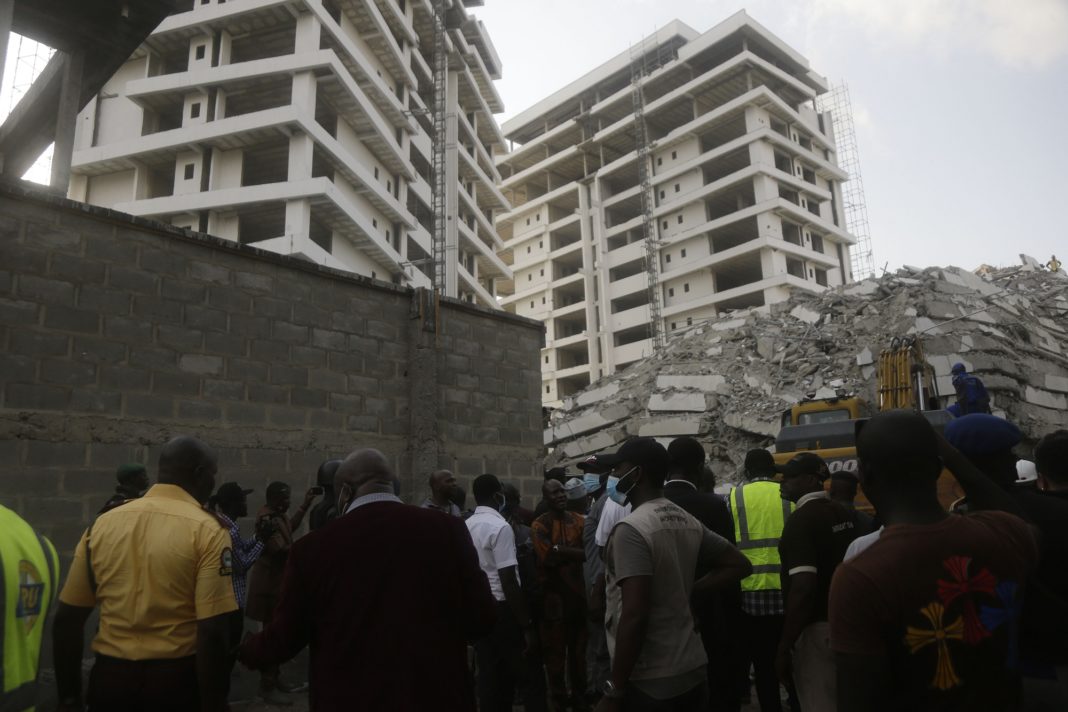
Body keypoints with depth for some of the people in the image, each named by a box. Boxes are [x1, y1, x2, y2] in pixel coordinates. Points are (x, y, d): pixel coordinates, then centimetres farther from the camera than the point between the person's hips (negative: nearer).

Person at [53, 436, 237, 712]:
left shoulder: (102, 523, 1)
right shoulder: (207, 531, -14)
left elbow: (67, 620, 4)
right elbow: (212, 632, -19)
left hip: (109, 678, 3)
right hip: (176, 679, -3)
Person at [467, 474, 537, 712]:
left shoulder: (466, 526, 6)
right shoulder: (500, 527, -16)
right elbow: (508, 581, -20)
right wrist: (527, 625, -17)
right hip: (500, 609, -7)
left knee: (488, 672, 14)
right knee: (508, 673, 3)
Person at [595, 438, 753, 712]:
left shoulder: (631, 529, -20)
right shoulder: (689, 523, 6)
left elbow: (634, 615, -25)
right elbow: (739, 565, 15)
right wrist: (687, 592, 9)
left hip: (648, 683, -8)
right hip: (693, 671, 8)